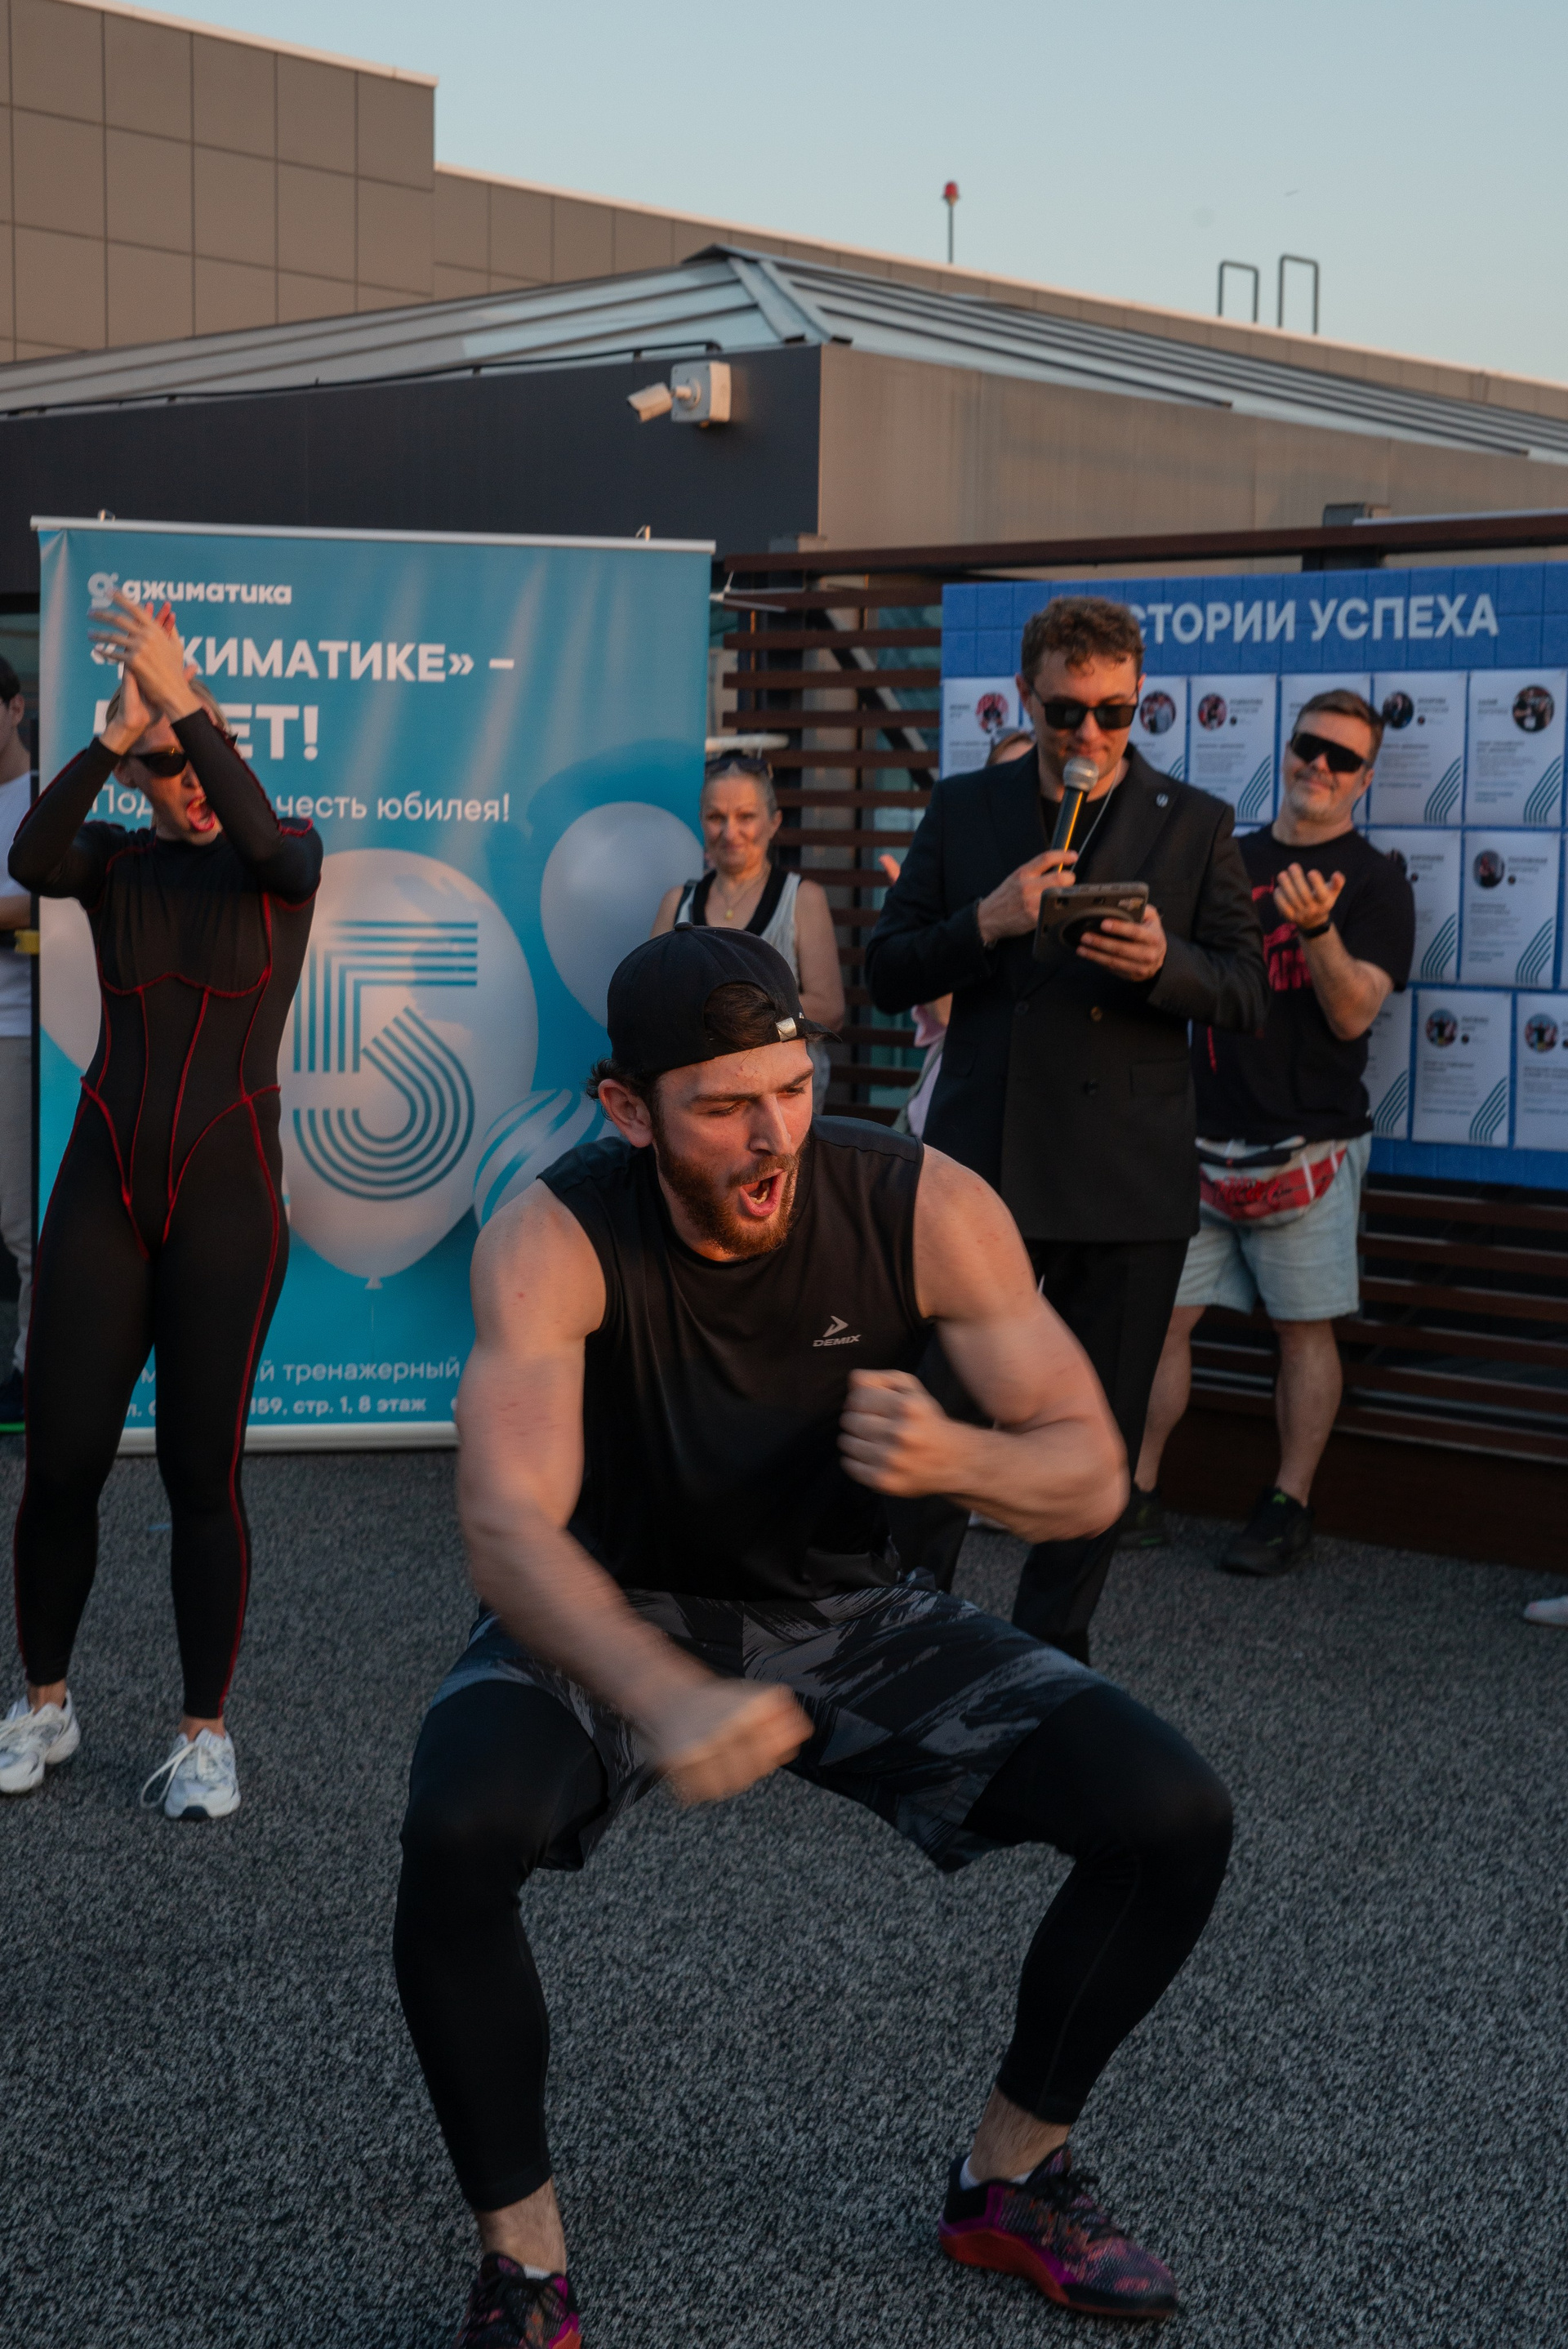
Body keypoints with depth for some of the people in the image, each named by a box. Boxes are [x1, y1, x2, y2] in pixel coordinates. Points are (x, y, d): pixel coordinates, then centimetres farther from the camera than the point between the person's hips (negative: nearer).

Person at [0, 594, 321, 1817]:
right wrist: (114, 731, -30)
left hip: (228, 1194, -2)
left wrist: (177, 692, -30)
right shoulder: (115, 862, 5)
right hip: (104, 1181, 2)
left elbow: (262, 833, -24)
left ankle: (207, 1734, 12)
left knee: (202, 1472, -2)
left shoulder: (284, 859, 1)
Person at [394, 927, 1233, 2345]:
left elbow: (1093, 1476, -13)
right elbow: (507, 1528, -36)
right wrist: (666, 1699, -55)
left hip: (845, 1614, 3)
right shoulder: (556, 1241, -24)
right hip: (616, 1624, -2)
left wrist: (954, 1461, -37)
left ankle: (1014, 2177, 14)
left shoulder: (926, 1209, -17)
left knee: (1175, 1817, -13)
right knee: (458, 1833, -35)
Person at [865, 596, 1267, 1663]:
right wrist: (986, 923, -14)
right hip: (981, 1165, 0)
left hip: (1130, 1178, 0)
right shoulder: (962, 809, 6)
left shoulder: (1196, 824, 3)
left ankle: (1050, 1653, 24)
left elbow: (1248, 994, 1)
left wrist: (1165, 964, -20)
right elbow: (887, 975, 4)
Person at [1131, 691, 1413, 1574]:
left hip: (1308, 1143, -4)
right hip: (1206, 1136, 4)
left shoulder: (1374, 881, 0)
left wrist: (1316, 930, -26)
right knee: (1158, 1315, 2)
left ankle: (1290, 1508, 12)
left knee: (1305, 1330, 2)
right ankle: (1137, 1492, 11)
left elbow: (1354, 1012, -12)